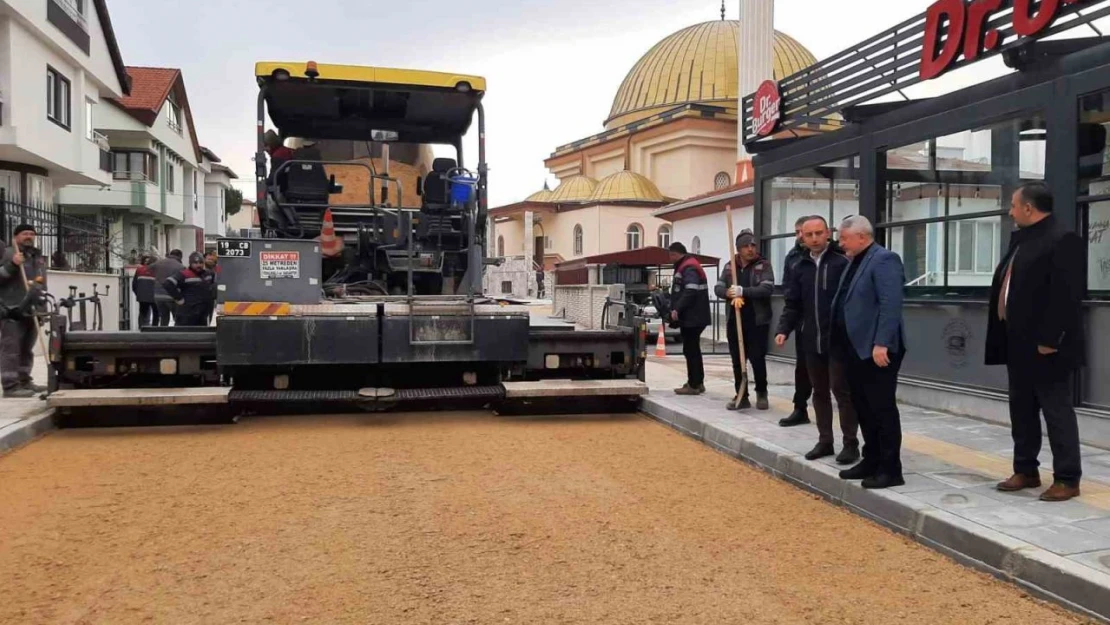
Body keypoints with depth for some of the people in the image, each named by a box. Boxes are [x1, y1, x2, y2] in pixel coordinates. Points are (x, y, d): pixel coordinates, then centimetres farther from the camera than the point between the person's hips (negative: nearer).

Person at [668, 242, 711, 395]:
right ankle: (698, 383, 21)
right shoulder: (685, 266, 19)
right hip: (691, 316, 11)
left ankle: (693, 385, -4)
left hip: (692, 317, -11)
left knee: (690, 350, -7)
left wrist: (677, 309, -24)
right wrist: (675, 309, 12)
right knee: (693, 350, 15)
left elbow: (690, 292, -26)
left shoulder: (689, 268, -15)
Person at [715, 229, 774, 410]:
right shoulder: (729, 266, 10)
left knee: (757, 359, 0)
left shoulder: (764, 265, -2)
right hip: (735, 321, 4)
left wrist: (743, 291, -24)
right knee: (737, 361, 6)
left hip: (757, 321, -4)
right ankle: (741, 397, 15)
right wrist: (730, 293, -17)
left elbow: (767, 289, -16)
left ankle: (761, 394, 19)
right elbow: (718, 288, 4)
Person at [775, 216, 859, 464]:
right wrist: (783, 330, -5)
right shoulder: (800, 267, 9)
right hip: (811, 341, 6)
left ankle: (851, 443, 11)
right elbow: (793, 304, 9)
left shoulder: (843, 263, -8)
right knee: (820, 392, 13)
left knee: (842, 390, 0)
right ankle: (825, 441, 24)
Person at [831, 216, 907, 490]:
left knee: (883, 408, -3)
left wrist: (881, 344, -26)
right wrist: (841, 343, 14)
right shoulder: (855, 262, 18)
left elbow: (891, 304, -21)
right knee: (863, 409, 14)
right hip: (856, 348, 9)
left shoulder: (884, 259, -12)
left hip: (876, 349, -9)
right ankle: (871, 461, 24)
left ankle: (890, 469, 5)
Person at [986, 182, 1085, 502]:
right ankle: (1026, 470, 26)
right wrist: (1008, 336, 14)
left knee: (1056, 410, 0)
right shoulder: (1020, 239, 14)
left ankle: (1067, 479, 9)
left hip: (1046, 346, -9)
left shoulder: (1063, 240, -14)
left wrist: (1050, 339, -23)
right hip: (1019, 343, 9)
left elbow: (1066, 295, -21)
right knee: (1022, 410, 15)